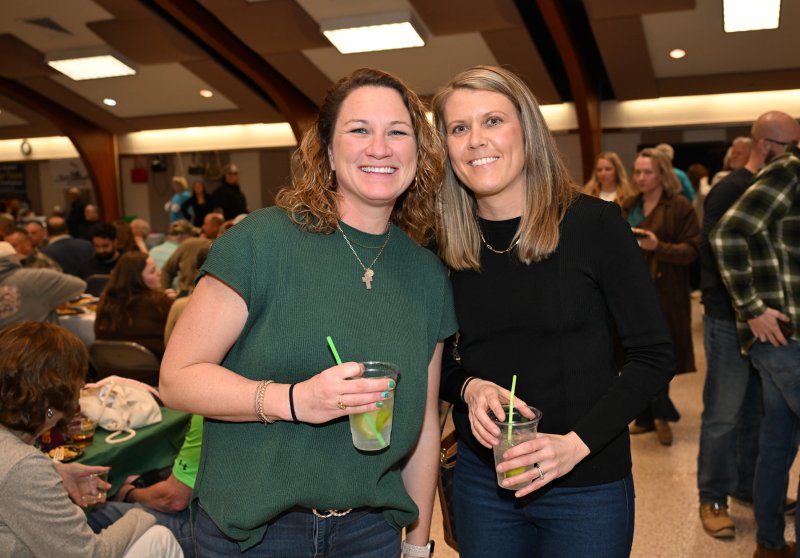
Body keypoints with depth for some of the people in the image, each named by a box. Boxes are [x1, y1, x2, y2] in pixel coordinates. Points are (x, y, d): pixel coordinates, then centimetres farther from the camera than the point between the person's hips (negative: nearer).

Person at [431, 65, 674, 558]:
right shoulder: (444, 245, -2)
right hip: (481, 479, 3)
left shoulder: (594, 223, -11)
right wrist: (468, 387, -13)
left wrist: (577, 442, -18)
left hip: (588, 483, -2)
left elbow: (654, 357, -8)